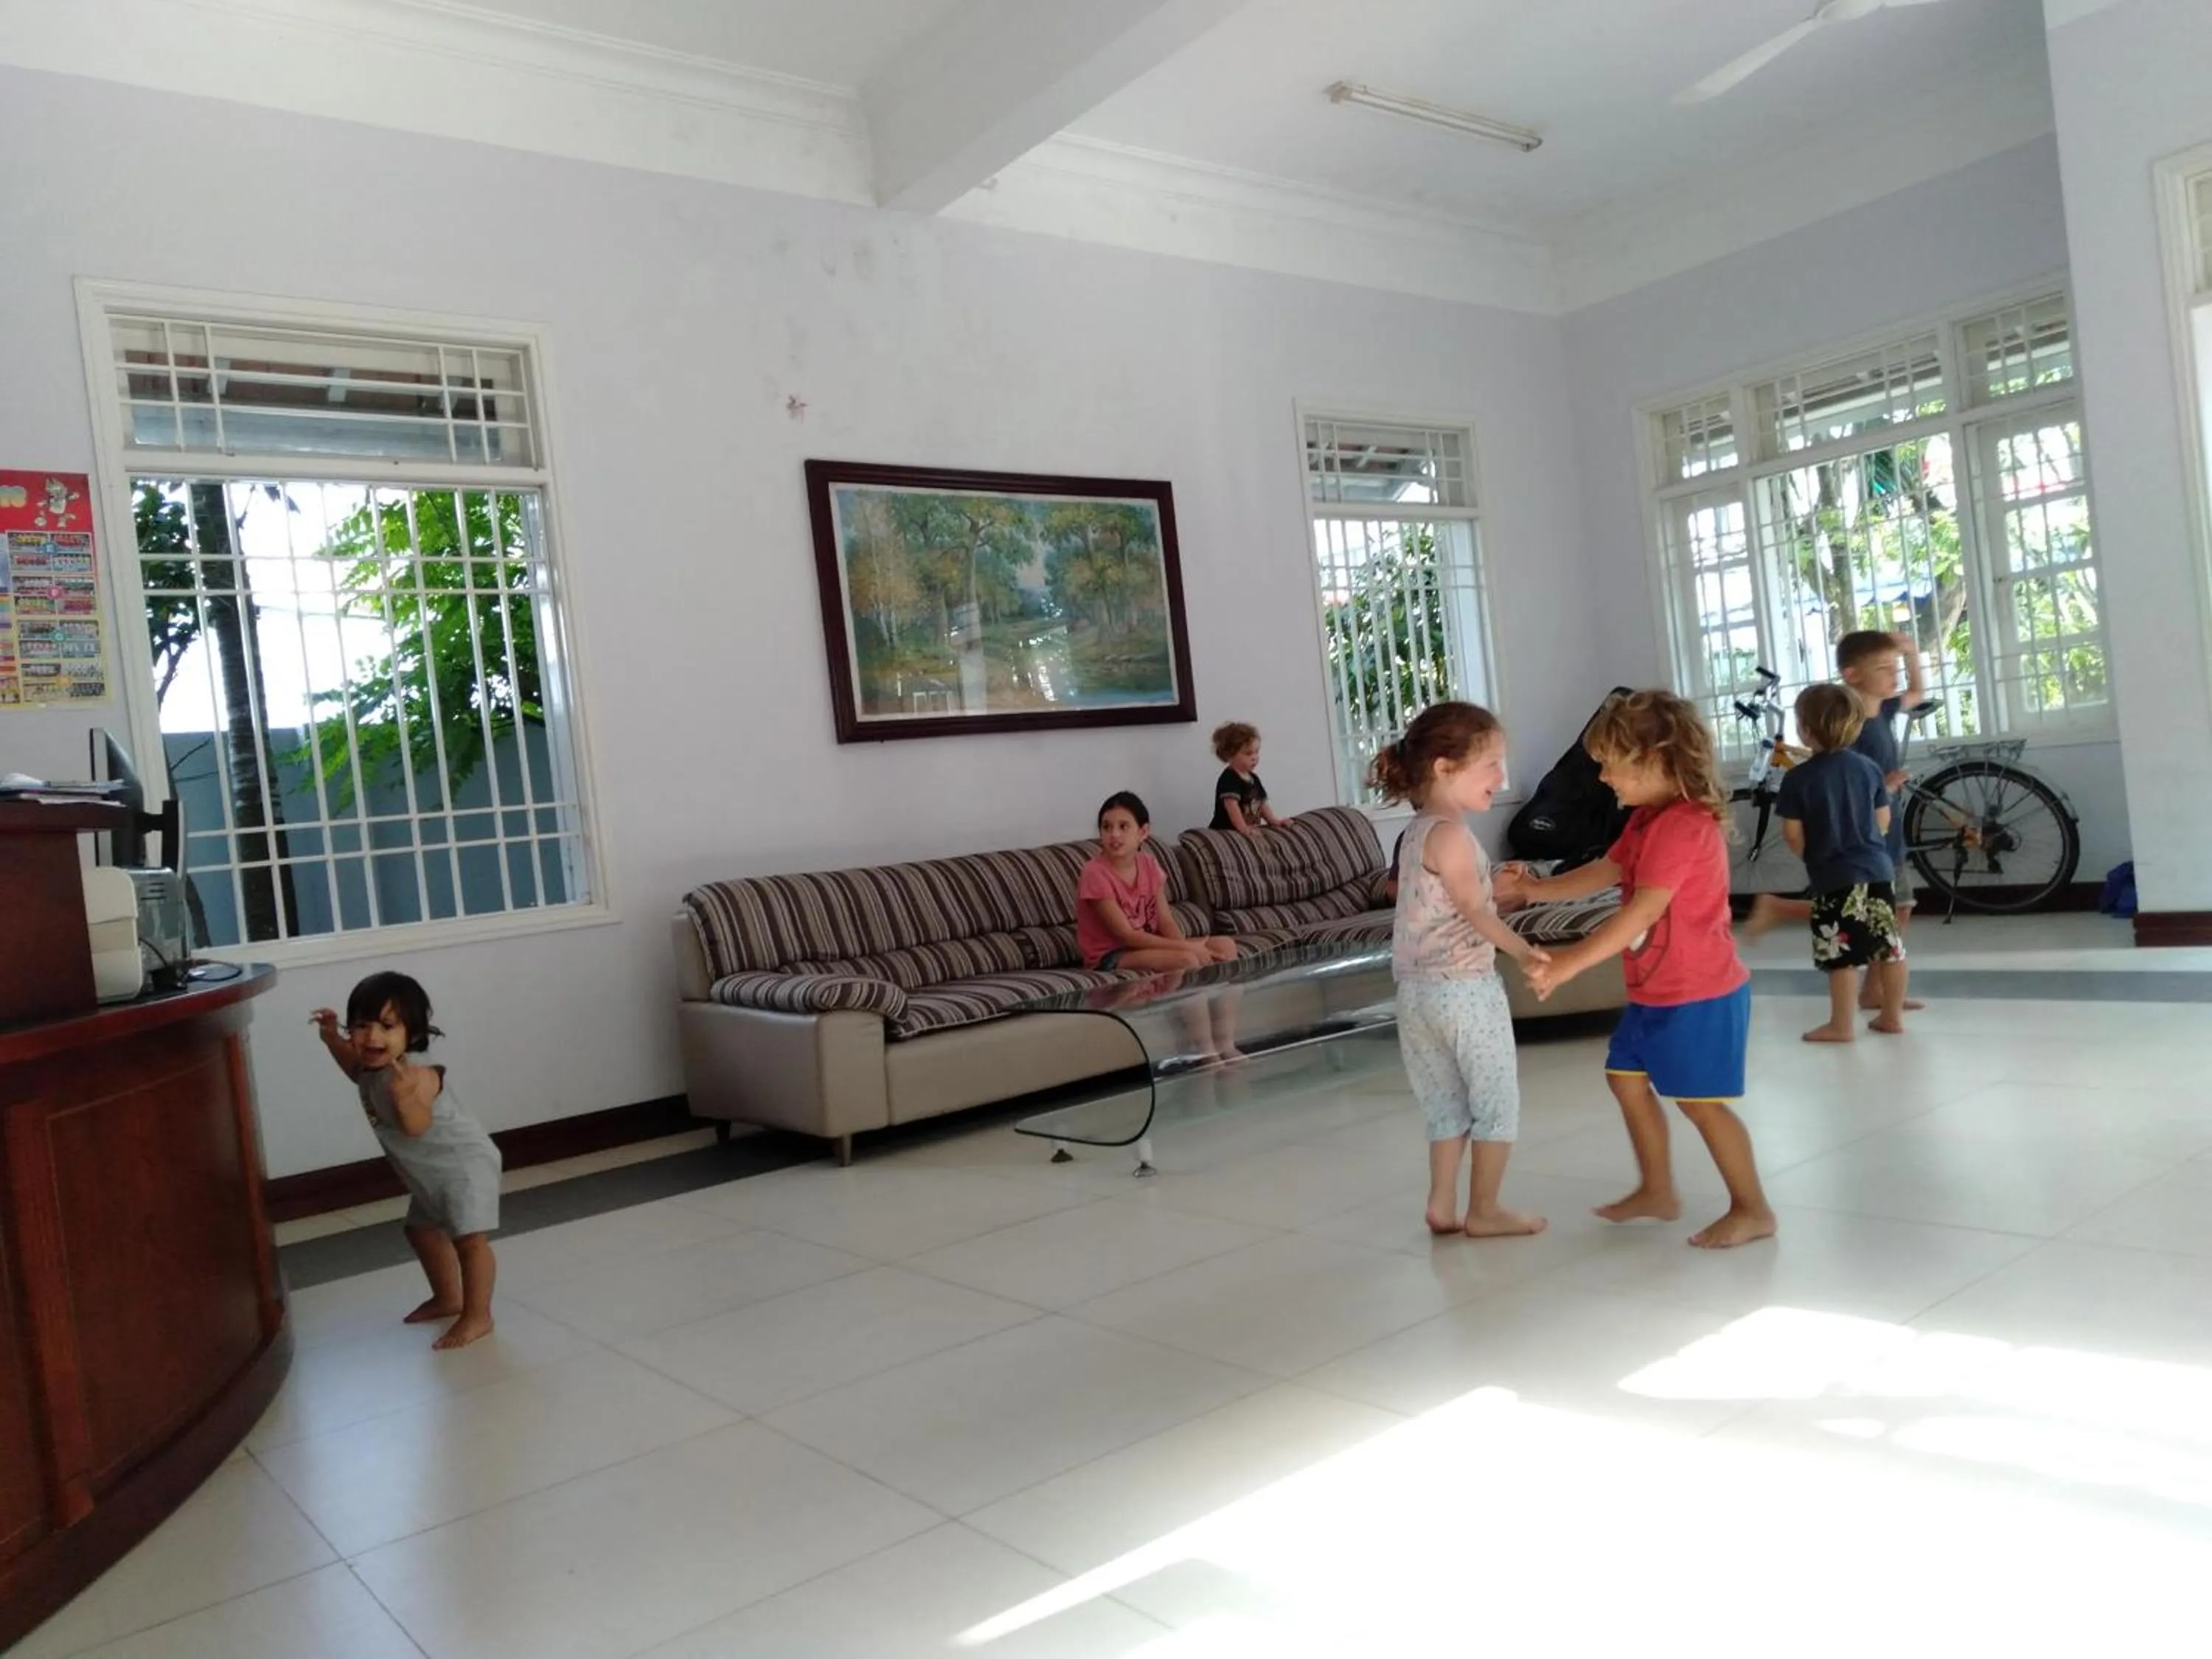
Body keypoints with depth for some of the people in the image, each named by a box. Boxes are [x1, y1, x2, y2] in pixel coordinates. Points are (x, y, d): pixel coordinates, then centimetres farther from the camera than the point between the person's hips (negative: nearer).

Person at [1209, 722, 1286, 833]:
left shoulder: (1253, 778, 16)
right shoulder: (1228, 779, -13)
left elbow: (1261, 804, 22)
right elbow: (1232, 806, -25)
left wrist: (1274, 821, 7)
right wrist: (1244, 829, -32)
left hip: (1252, 831, 8)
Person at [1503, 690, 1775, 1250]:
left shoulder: (1684, 824, -24)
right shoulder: (1647, 819, 8)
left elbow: (1643, 911, -31)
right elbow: (1604, 873, 16)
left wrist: (1572, 961, -33)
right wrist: (1536, 890, 7)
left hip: (1699, 993, -10)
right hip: (1655, 991, 10)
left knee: (1700, 1100, -2)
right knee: (1627, 1076, 16)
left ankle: (1752, 1209, 12)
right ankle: (1657, 1191, 28)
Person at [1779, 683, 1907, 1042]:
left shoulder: (1797, 777, -12)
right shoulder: (1869, 767, 3)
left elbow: (1793, 836, -9)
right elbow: (1883, 822, 9)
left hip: (1834, 878, -5)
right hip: (1878, 869, 5)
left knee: (1841, 955, 1)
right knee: (1889, 946, 13)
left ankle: (1842, 1025, 8)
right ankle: (1892, 1016, 23)